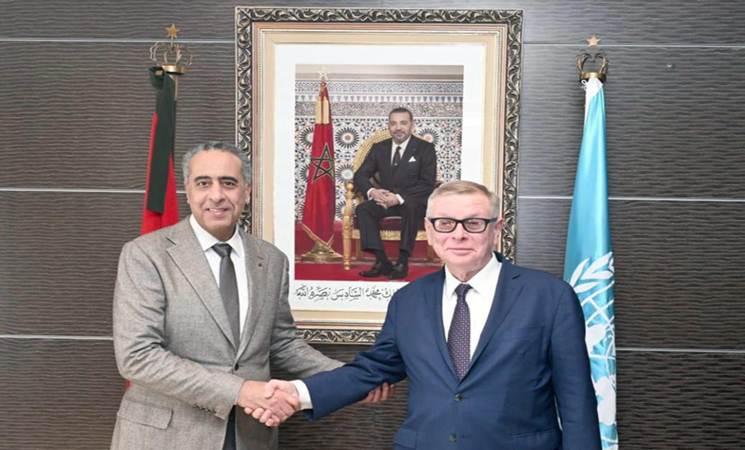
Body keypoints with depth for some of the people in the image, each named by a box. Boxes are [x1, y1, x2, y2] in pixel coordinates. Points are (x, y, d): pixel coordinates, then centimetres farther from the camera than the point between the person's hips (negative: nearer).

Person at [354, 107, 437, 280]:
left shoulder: (425, 148, 0)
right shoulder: (379, 148, 11)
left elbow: (428, 184, -10)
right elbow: (360, 175, 8)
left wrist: (399, 197, -23)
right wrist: (372, 191, -16)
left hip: (414, 202, -3)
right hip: (385, 200, 4)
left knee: (410, 208, -37)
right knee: (363, 209, -25)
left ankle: (403, 262, -32)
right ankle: (382, 261, -28)